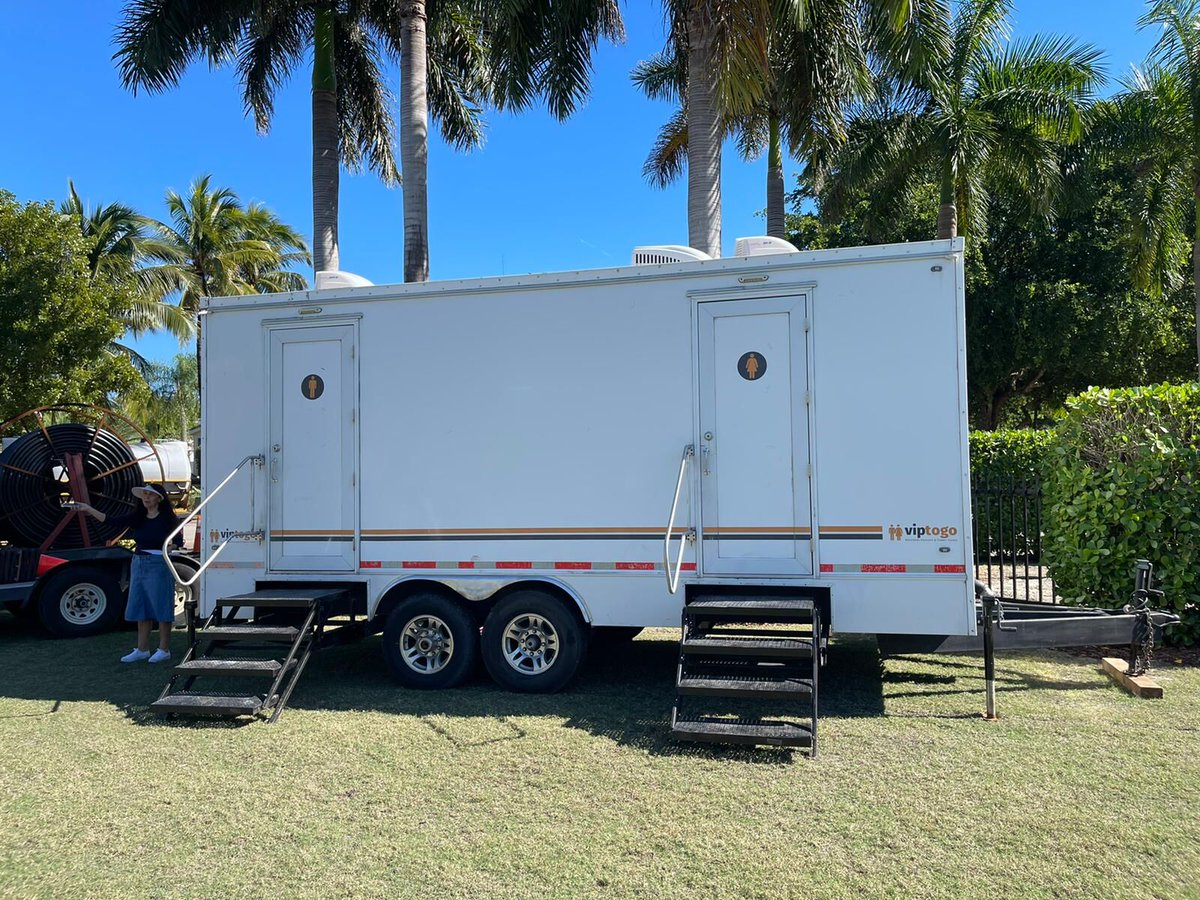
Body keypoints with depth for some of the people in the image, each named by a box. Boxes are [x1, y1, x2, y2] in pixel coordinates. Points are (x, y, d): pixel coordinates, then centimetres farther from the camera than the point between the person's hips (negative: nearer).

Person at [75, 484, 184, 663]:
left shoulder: (167, 519, -7)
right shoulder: (138, 518, 9)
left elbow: (178, 541, -12)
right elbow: (113, 521, 4)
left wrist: (171, 545, -33)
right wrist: (88, 509, -1)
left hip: (159, 565, -7)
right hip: (138, 564, 7)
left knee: (161, 607, -1)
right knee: (141, 609, 10)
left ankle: (164, 650, 7)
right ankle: (142, 649, 18)